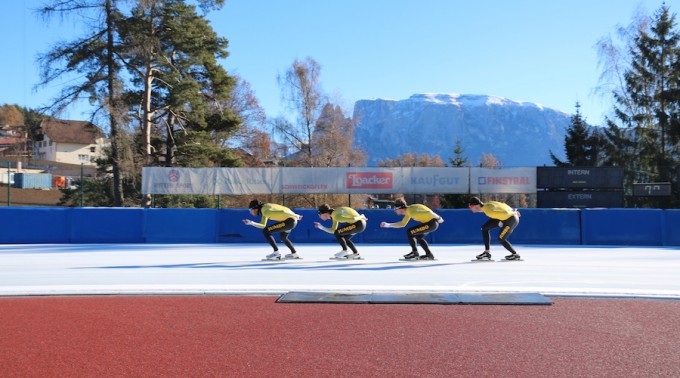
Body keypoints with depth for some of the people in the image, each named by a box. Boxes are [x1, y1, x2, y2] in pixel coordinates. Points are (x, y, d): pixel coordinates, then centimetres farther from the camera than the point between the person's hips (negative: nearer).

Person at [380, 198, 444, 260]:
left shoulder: (412, 210, -20)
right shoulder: (408, 211, 10)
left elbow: (428, 212, -24)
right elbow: (402, 224, 22)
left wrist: (438, 218, -13)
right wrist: (388, 225, 17)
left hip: (432, 223, -10)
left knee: (409, 232, -9)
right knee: (418, 237, 26)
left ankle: (415, 253, -2)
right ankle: (429, 255, 28)